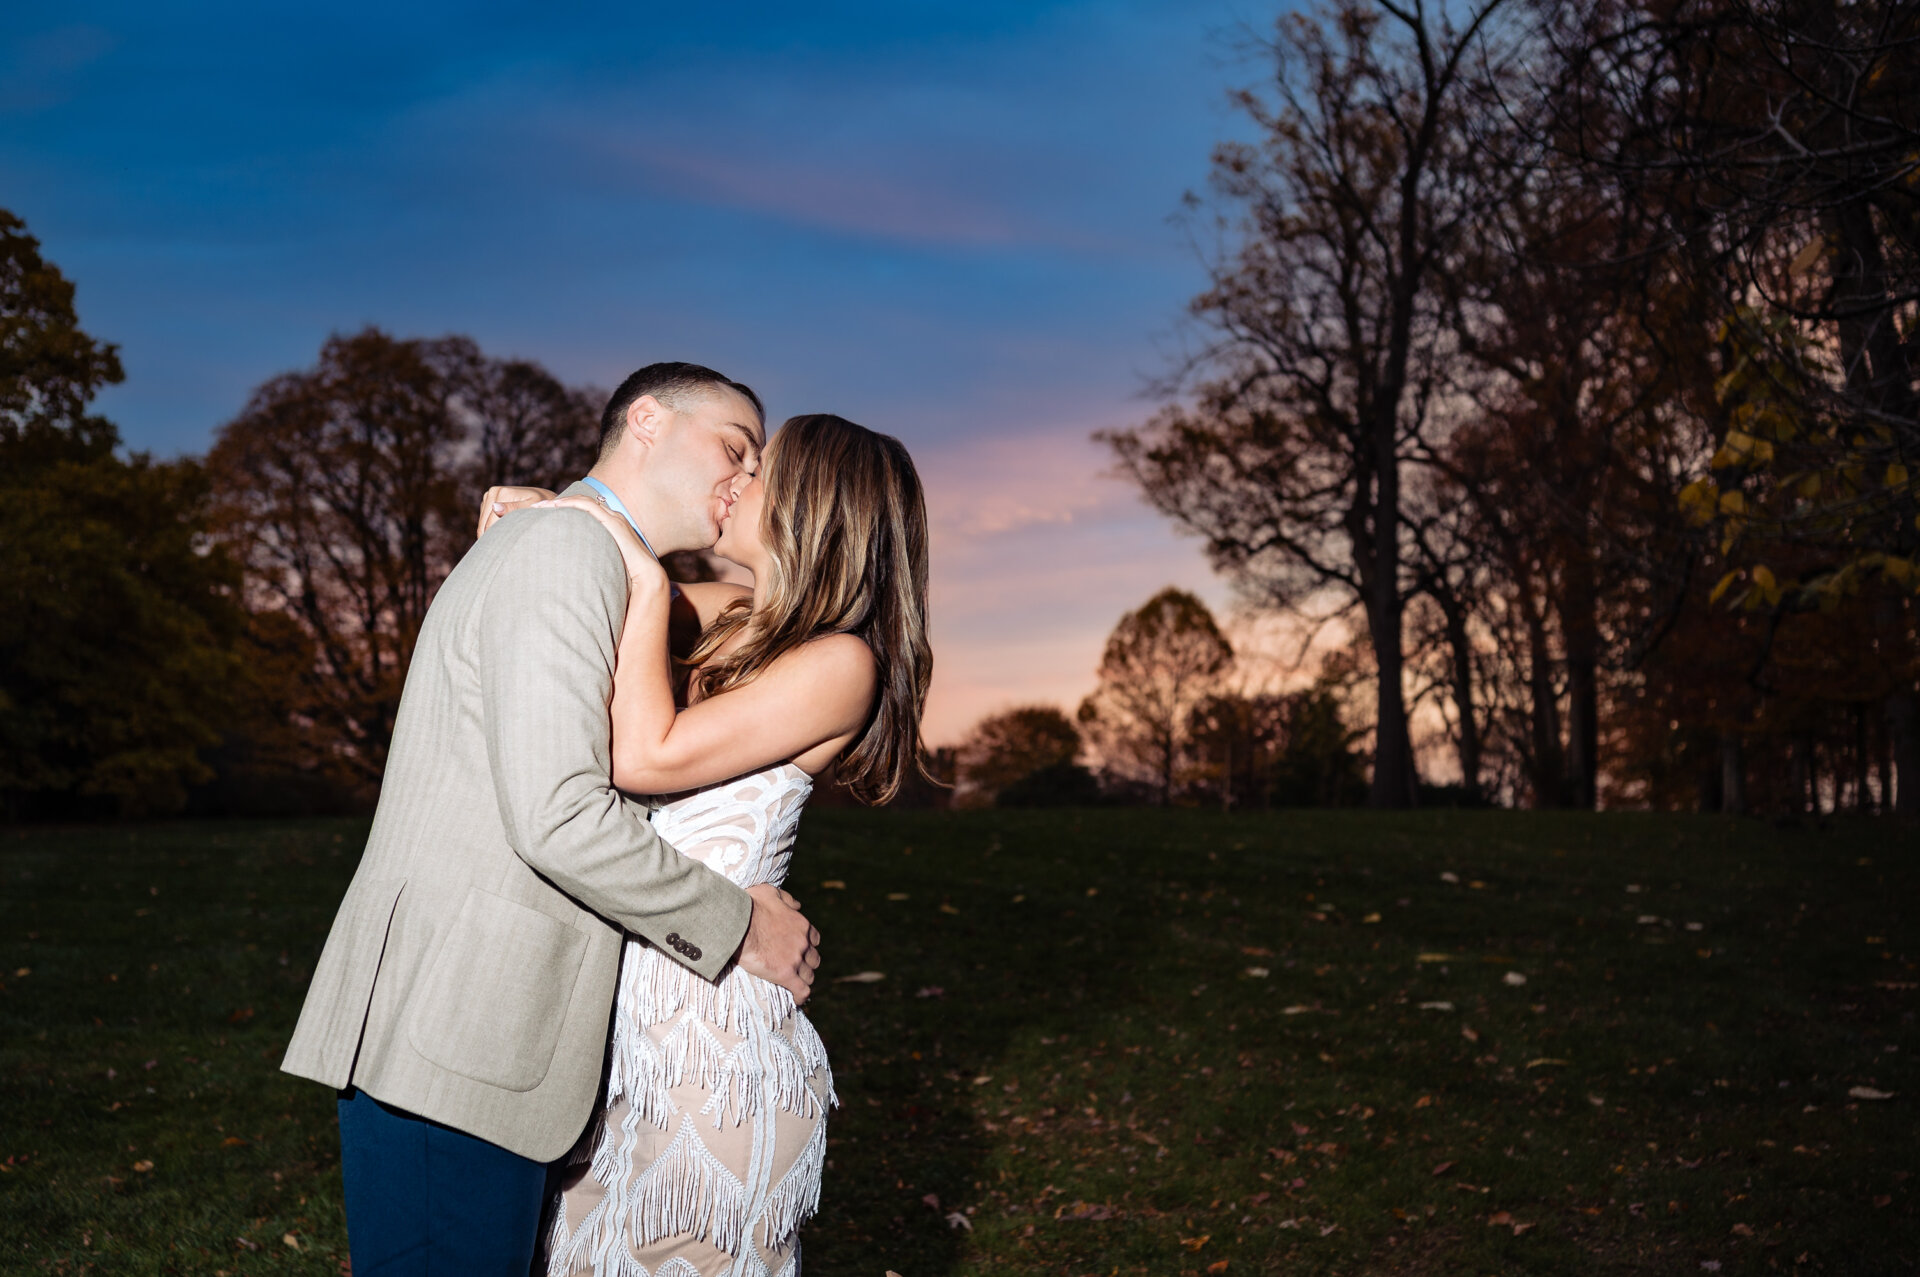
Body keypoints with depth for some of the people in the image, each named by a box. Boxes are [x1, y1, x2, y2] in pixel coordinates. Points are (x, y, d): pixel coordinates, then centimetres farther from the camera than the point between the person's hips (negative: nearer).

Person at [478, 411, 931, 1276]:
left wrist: (646, 582, -14)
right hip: (633, 1007, 8)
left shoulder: (841, 661, -13)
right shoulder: (739, 621, 11)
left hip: (710, 1021, -8)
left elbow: (643, 758, -20)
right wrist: (551, 509, 10)